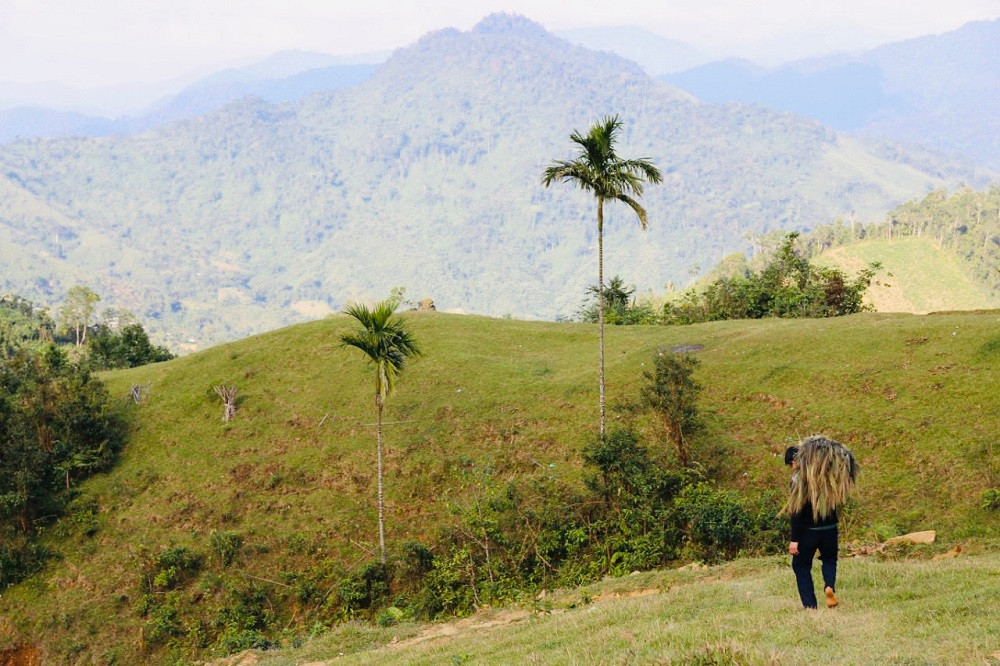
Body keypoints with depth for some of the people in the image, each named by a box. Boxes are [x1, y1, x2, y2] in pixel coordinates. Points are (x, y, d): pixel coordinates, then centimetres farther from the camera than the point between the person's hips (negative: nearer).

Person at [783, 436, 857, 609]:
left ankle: (810, 605, 5)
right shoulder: (828, 474, 1)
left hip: (808, 530, -5)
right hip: (830, 528, 5)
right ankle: (830, 585, -4)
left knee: (801, 566, 12)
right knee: (829, 559, 25)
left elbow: (796, 511, -16)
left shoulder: (798, 478, -15)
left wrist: (794, 539, -14)